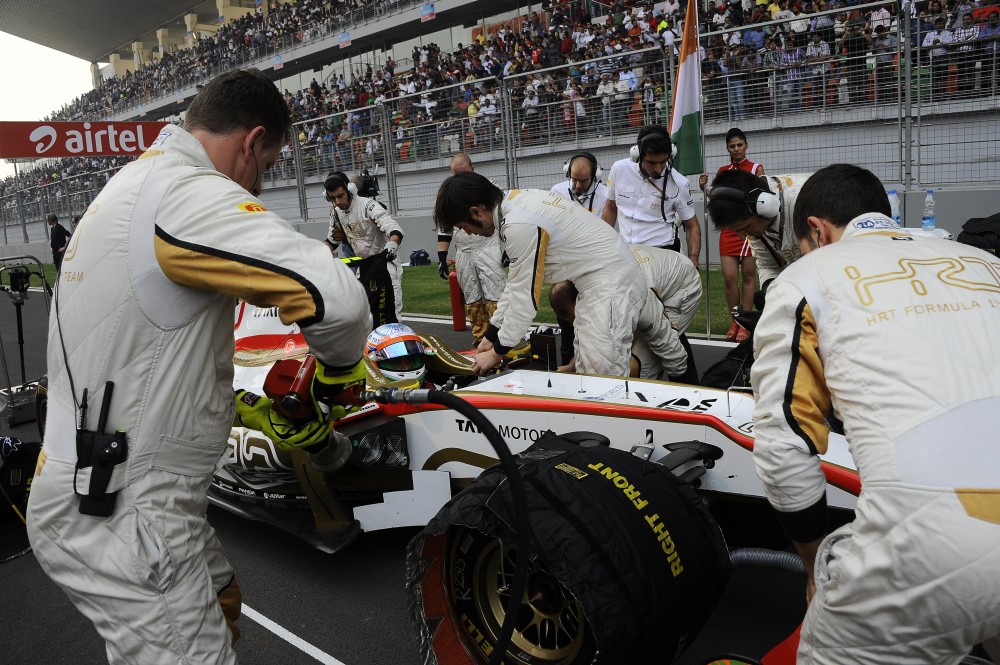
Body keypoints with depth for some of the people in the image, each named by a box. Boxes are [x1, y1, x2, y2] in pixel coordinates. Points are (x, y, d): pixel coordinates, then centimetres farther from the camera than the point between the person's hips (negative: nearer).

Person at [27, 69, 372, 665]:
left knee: (221, 602, 26)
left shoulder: (131, 188, 13)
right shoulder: (192, 193, -20)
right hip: (121, 520, -10)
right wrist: (340, 368, -13)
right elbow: (336, 296, -35)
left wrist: (252, 411, 18)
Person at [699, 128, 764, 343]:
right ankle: (735, 321, 11)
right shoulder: (722, 171, 11)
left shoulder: (756, 169, 2)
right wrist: (705, 189, -3)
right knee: (729, 277, -2)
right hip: (728, 229, 3)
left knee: (748, 275, 1)